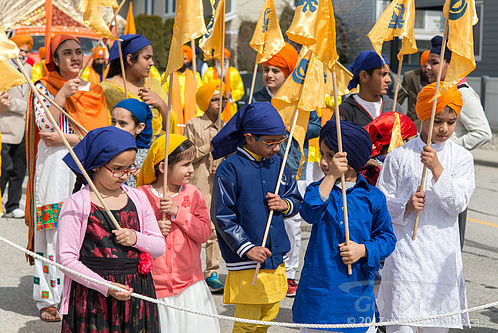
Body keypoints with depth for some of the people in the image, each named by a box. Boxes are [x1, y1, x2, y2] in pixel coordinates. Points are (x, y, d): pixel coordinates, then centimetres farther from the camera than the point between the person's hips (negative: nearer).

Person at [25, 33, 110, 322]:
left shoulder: (93, 91, 13)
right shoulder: (44, 87, 7)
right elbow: (46, 127, -7)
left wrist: (65, 139, -9)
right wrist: (63, 95, -13)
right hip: (54, 168, -2)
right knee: (53, 232, -5)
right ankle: (50, 300, 0)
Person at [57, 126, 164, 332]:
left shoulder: (137, 199, 9)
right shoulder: (77, 204, -6)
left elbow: (160, 246, 15)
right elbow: (66, 258, -10)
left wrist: (137, 239, -7)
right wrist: (106, 287, -17)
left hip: (136, 295, 4)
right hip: (92, 297, -4)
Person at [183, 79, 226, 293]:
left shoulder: (225, 127, 14)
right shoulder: (193, 125, 0)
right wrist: (209, 146, -11)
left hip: (219, 185, 5)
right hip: (198, 184, -4)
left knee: (215, 228, 4)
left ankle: (212, 273, 11)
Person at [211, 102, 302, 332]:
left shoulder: (278, 164, 7)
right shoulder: (230, 168, -11)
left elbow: (296, 199, 17)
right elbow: (221, 216, -12)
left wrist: (284, 205, -7)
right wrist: (247, 248, -17)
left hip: (275, 255, 6)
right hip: (245, 261, -6)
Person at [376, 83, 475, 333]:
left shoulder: (461, 157, 4)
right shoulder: (400, 156, 1)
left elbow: (457, 204, -7)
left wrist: (437, 168, -17)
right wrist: (406, 207, -15)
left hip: (443, 255, 2)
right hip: (406, 251, -2)